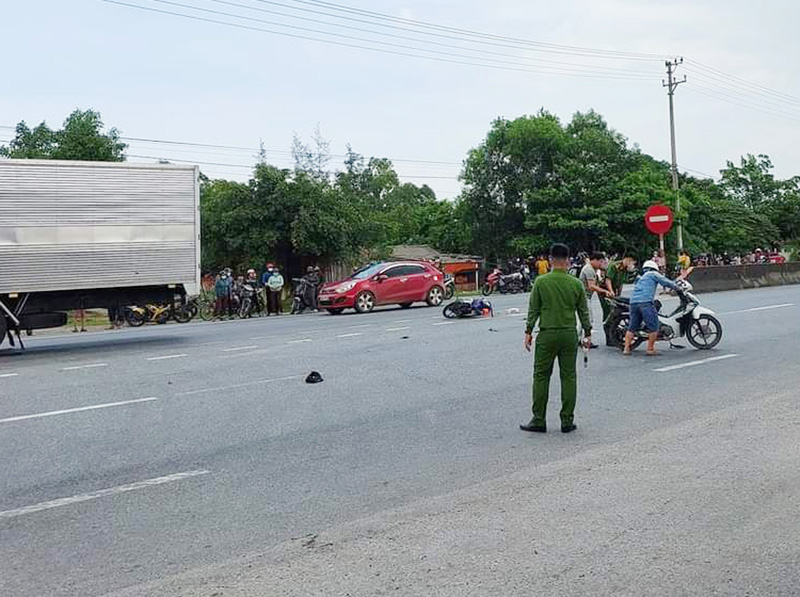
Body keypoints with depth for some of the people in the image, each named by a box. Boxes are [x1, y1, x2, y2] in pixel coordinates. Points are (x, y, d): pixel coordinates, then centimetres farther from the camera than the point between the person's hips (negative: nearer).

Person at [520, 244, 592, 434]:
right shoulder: (575, 283, 0)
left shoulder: (541, 282, -4)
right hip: (569, 335, 2)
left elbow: (533, 310, -2)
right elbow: (583, 311, 6)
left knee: (541, 377, 5)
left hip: (547, 334, -1)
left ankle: (539, 420, 6)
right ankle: (567, 421, 10)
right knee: (568, 377, 8)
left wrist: (528, 332, 6)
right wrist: (587, 333, 16)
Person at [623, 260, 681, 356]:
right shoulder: (653, 274, 13)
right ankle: (650, 349, -3)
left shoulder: (639, 278, 33)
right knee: (653, 327, 0)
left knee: (631, 327, 9)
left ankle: (626, 349, 3)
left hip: (633, 302, 7)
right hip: (646, 302, -7)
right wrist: (678, 288, 21)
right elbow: (666, 282, 6)